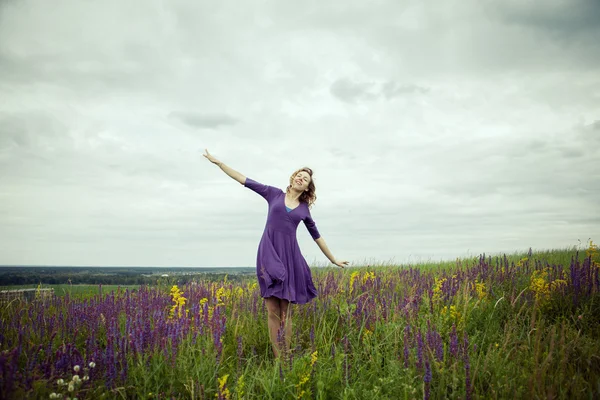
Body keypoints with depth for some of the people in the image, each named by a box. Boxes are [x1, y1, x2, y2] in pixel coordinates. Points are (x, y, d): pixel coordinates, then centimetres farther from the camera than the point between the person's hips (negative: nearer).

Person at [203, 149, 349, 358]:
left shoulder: (304, 209, 14)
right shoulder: (274, 194, 11)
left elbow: (316, 236, 23)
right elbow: (245, 180, 10)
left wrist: (333, 259, 25)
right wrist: (218, 162, 8)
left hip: (289, 257, 1)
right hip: (269, 255, -1)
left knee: (286, 312, 2)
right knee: (273, 311, -3)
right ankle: (276, 357, 0)